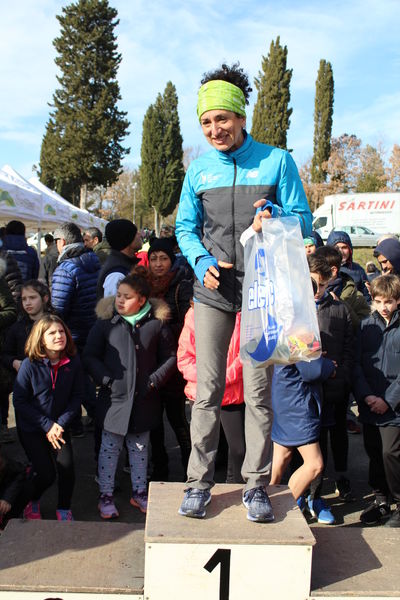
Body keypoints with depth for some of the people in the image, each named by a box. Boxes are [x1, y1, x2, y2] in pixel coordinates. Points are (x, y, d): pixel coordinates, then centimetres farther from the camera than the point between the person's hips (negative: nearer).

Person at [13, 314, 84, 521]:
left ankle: (64, 510, 14)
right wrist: (47, 426, -15)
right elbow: (19, 401, -13)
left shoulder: (73, 362, -12)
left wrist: (61, 423, -14)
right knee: (46, 474, -8)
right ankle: (32, 502, 27)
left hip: (59, 426, 2)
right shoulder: (30, 364, -18)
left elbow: (77, 396, -3)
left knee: (66, 467, -12)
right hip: (31, 428, -2)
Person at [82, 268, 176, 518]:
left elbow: (170, 357, 6)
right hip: (114, 397, -1)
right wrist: (107, 379, -10)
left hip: (144, 399, 1)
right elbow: (90, 356, 1)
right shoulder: (106, 322, -2)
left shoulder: (157, 324, -1)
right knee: (110, 447, 7)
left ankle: (140, 492, 31)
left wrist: (154, 380, -5)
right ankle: (106, 495, 21)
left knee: (140, 447, 16)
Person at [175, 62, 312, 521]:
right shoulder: (199, 169, 8)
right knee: (207, 389, 3)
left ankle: (256, 485, 16)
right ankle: (199, 482, 15)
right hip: (214, 290, 2)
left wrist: (275, 216, -20)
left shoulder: (277, 161, 1)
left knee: (258, 390, 2)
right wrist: (201, 261, -7)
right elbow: (185, 226, 12)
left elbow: (304, 220, 2)